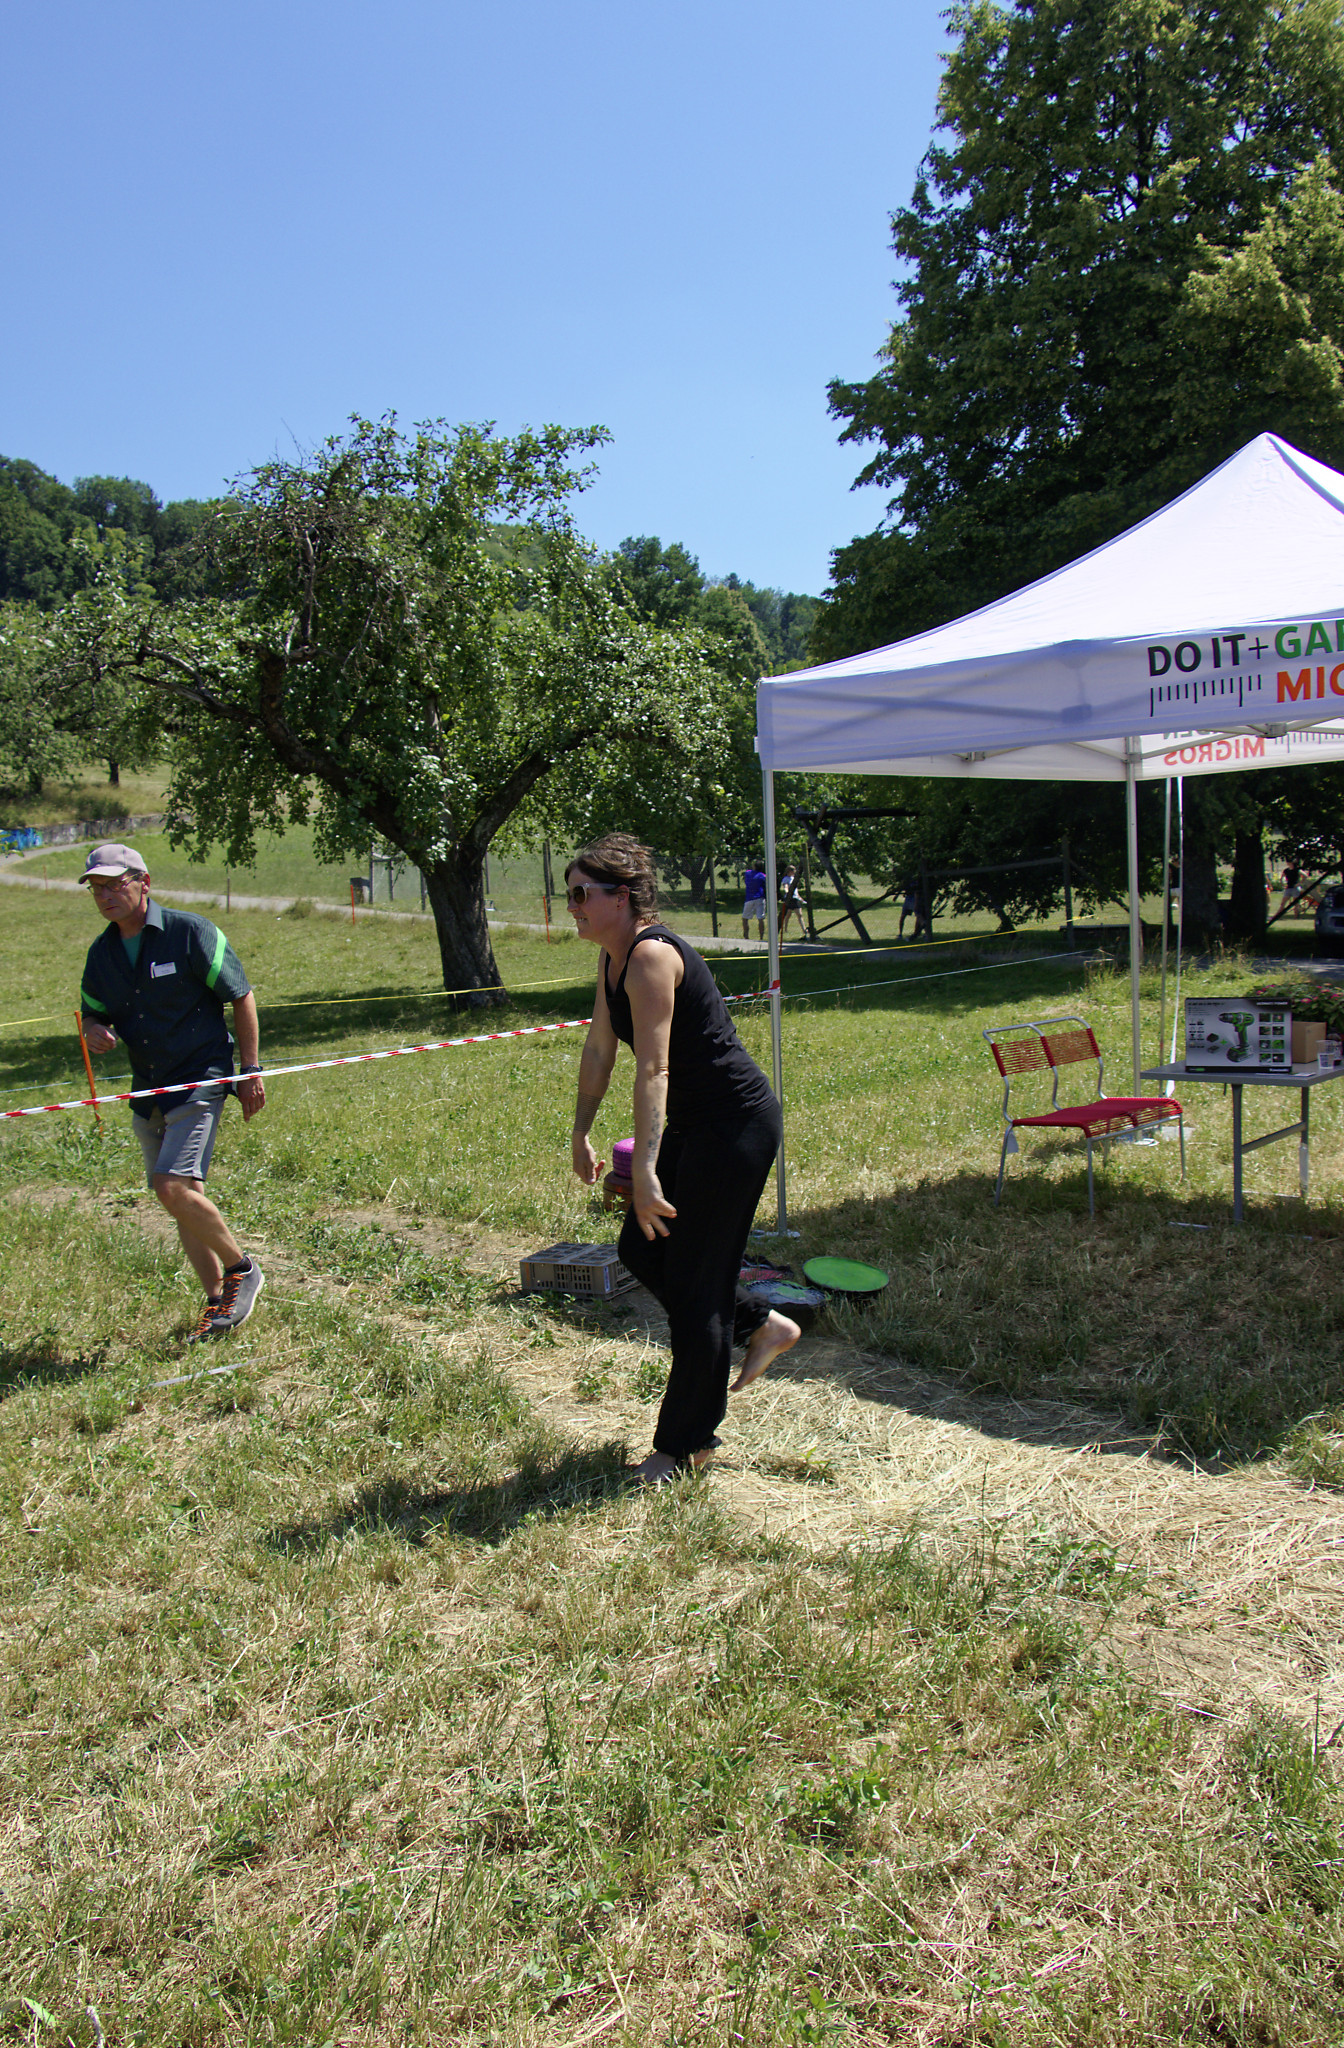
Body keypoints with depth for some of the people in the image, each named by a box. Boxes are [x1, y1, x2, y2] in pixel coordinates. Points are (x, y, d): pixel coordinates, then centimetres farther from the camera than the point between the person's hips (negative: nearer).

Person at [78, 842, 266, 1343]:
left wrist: (250, 1071, -5)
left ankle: (242, 1268, 3)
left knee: (174, 1187, -19)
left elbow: (241, 997, -4)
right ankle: (219, 1301, 19)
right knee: (177, 1197, 8)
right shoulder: (101, 953, 7)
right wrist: (96, 1033, -7)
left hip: (200, 1081, -7)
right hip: (147, 1092, 7)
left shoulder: (191, 933, -10)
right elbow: (93, 1015, 19)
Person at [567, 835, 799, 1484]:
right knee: (640, 1250, 13)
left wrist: (644, 1172, -33)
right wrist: (581, 1134, 22)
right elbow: (598, 1050, 17)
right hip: (695, 1124, 10)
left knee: (694, 1280, -1)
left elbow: (653, 1070, -29)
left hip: (737, 1125, -10)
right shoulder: (612, 957, 8)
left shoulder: (651, 955, -22)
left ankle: (687, 1443, 15)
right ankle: (763, 1325, 31)